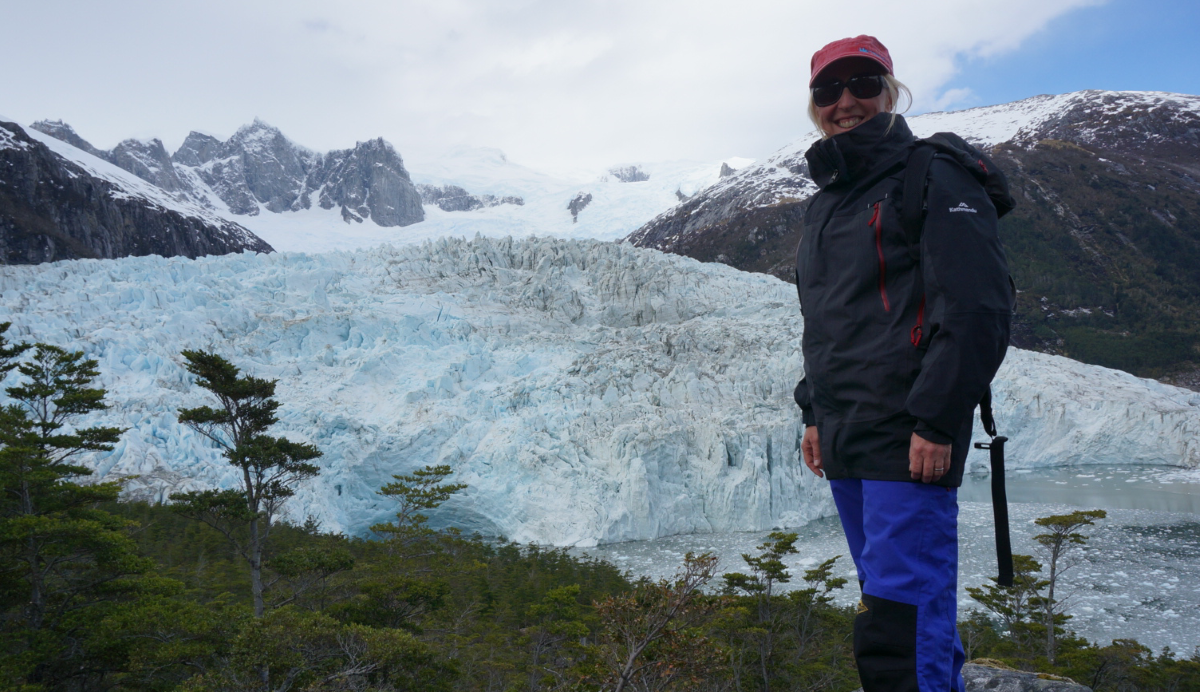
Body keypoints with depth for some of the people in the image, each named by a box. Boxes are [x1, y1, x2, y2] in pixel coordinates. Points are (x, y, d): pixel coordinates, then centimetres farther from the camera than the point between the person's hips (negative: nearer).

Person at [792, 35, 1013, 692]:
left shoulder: (933, 180, -5)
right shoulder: (824, 204, 19)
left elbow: (979, 311, -13)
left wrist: (936, 422, -18)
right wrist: (815, 411, 19)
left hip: (908, 440, -8)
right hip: (844, 443, 8)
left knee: (898, 630, -10)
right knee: (914, 608, 16)